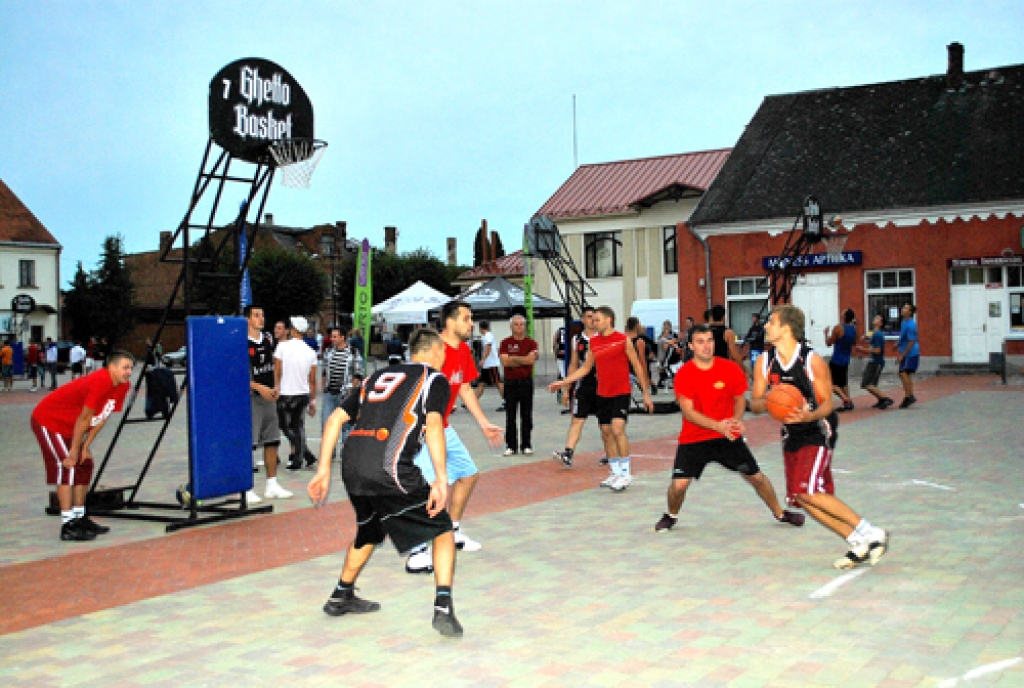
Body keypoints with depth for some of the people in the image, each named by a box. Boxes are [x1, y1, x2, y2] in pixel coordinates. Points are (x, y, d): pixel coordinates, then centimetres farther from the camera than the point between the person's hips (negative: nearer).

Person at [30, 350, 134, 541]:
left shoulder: (122, 385, -4)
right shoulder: (100, 382, -31)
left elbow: (102, 418, 1)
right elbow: (84, 419, -25)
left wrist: (86, 447, 0)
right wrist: (74, 451, -17)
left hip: (69, 426, 9)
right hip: (48, 420, -9)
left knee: (84, 464, 9)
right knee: (67, 466, -16)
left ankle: (80, 517, 19)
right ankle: (68, 525, -16)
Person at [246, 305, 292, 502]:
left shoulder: (268, 339, 12)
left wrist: (275, 387, 8)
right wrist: (259, 388, -19)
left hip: (268, 396, 7)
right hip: (250, 397, -7)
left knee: (272, 441, 10)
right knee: (248, 443, -6)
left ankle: (272, 486, 20)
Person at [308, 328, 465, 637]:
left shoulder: (378, 376, 27)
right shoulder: (435, 379, 11)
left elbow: (334, 420, 21)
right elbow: (434, 425, -9)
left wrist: (323, 470, 23)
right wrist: (441, 479, -16)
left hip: (351, 464, 6)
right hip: (390, 467, -6)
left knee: (370, 529, 32)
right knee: (443, 530, 10)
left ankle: (341, 597, 45)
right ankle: (443, 609, -3)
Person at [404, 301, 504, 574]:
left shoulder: (463, 350, 8)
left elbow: (465, 389, 19)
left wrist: (484, 424, 21)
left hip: (443, 428, 10)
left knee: (468, 474, 19)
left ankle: (453, 532, 34)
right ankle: (417, 555, -14)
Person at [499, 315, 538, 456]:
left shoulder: (531, 343, 4)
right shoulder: (505, 343, 3)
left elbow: (531, 359, -12)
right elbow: (504, 361, -9)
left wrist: (514, 358, -9)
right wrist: (523, 361, -8)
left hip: (526, 382, 0)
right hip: (510, 382, 0)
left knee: (526, 415, 3)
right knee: (510, 416, 3)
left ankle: (526, 445, 11)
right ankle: (511, 446, 9)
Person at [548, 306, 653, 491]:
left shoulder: (623, 340, -6)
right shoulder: (594, 342, 9)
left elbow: (637, 366, -1)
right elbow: (585, 368, 18)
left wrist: (646, 393, -2)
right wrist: (563, 382, 13)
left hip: (621, 393, -6)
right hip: (602, 394, 6)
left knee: (618, 429, -18)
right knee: (606, 433, 7)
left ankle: (626, 473, -10)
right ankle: (614, 473, 18)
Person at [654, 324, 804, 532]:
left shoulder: (730, 369, -6)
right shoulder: (684, 374, -13)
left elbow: (740, 398, 8)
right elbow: (688, 411, -17)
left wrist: (737, 420, -13)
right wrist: (717, 425, -30)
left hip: (728, 437, 2)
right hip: (693, 438, -2)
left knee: (756, 477, 6)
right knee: (678, 485, -13)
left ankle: (780, 513, 30)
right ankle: (671, 515, 19)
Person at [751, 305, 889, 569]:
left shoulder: (812, 361, -16)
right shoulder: (765, 363, 0)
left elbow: (827, 403, -11)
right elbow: (754, 403, 2)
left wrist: (809, 415, -31)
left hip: (818, 432, -7)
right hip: (792, 435, 7)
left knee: (808, 492, -20)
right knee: (802, 499, 4)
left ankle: (870, 533, -8)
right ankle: (858, 544, 16)